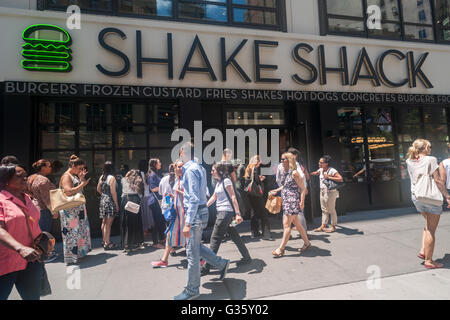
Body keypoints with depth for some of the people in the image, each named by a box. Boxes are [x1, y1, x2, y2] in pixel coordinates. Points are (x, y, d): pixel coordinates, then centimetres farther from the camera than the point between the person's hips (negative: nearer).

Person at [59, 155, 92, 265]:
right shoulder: (66, 176, -13)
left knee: (80, 230, 16)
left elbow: (78, 190, 16)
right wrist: (82, 184, -20)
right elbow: (69, 192, -25)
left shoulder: (74, 176, 14)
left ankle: (78, 253, 30)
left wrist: (82, 179, 3)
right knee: (72, 232, -2)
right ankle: (71, 258, 9)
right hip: (70, 210, -10)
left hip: (78, 209, 10)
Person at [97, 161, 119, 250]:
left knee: (104, 222, 17)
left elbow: (98, 189, 18)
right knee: (108, 223, -2)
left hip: (102, 200, 8)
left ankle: (104, 240, 29)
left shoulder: (101, 177, 7)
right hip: (110, 202, -8)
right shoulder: (112, 178, -15)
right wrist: (116, 204, -12)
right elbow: (113, 192, -17)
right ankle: (107, 243, 3)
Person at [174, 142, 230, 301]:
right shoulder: (200, 168, 11)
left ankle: (192, 290, 20)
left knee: (192, 253, 4)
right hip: (201, 210, 10)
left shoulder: (190, 170, -18)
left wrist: (188, 223, -23)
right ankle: (221, 264, 32)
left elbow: (194, 199, -23)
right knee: (195, 246, 23)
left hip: (195, 213, -10)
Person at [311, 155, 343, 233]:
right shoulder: (320, 170, 7)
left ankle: (333, 226, 17)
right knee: (324, 209, 12)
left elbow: (341, 179, -22)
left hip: (330, 192, -8)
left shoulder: (332, 170, -16)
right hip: (322, 192, 8)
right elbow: (314, 173, 25)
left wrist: (329, 177, -22)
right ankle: (323, 226, 19)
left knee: (331, 210, 3)